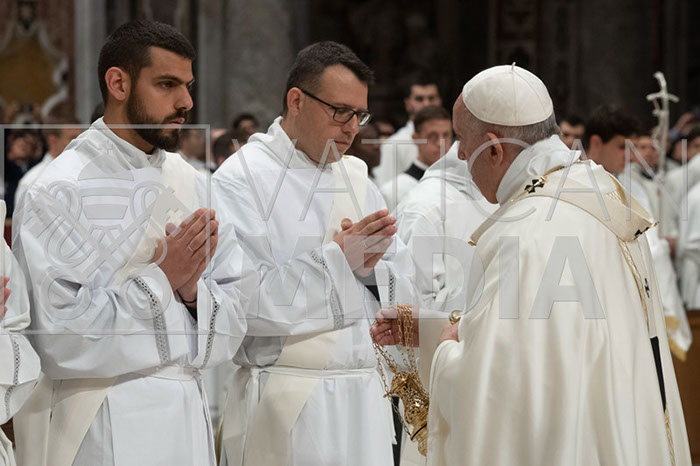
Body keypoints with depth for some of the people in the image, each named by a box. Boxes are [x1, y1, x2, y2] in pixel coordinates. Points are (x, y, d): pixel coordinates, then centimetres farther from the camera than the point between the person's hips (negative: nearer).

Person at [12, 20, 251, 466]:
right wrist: (161, 280, -16)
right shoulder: (61, 191, -11)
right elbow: (55, 337, -17)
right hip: (101, 424, -5)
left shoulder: (191, 184, 7)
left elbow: (238, 309, 8)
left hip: (188, 412, 6)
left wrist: (193, 290, -12)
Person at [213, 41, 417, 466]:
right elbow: (246, 302, -17)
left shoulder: (356, 175, 15)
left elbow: (404, 285, 13)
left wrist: (369, 267, -8)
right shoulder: (241, 179, -6)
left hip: (363, 398, 6)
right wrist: (339, 259, -14)